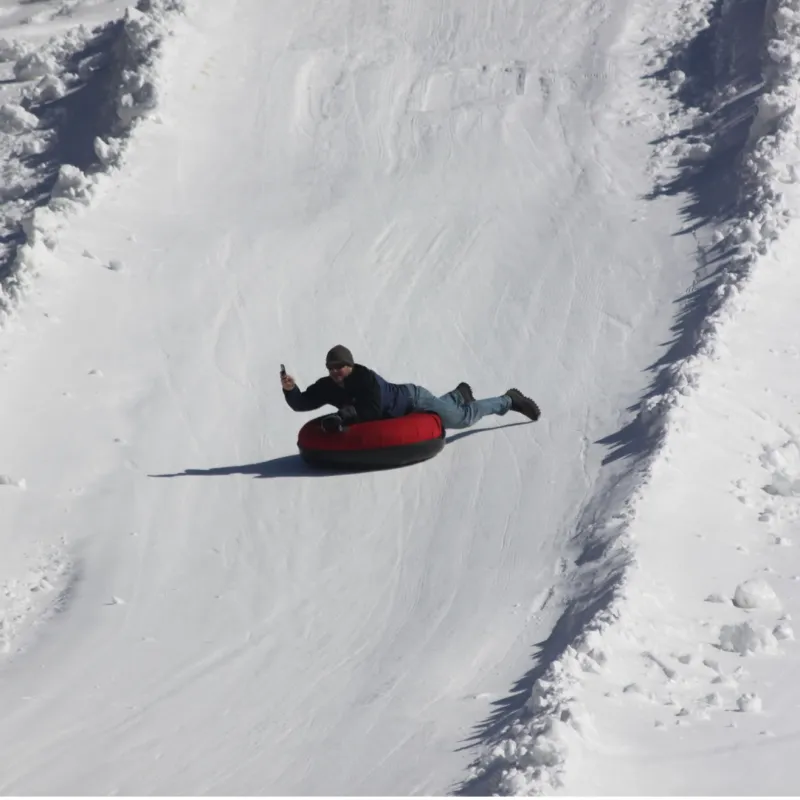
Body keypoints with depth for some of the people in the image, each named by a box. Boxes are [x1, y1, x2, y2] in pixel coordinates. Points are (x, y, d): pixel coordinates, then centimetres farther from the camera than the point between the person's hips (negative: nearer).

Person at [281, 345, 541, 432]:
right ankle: (459, 394, 60)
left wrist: (343, 416, -46)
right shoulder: (326, 387, -14)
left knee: (464, 417, 4)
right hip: (403, 409, 7)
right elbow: (301, 404, -15)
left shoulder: (365, 378, -34)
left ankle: (510, 400, 21)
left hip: (414, 401, -7)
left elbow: (373, 411, -40)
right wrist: (290, 389, -34)